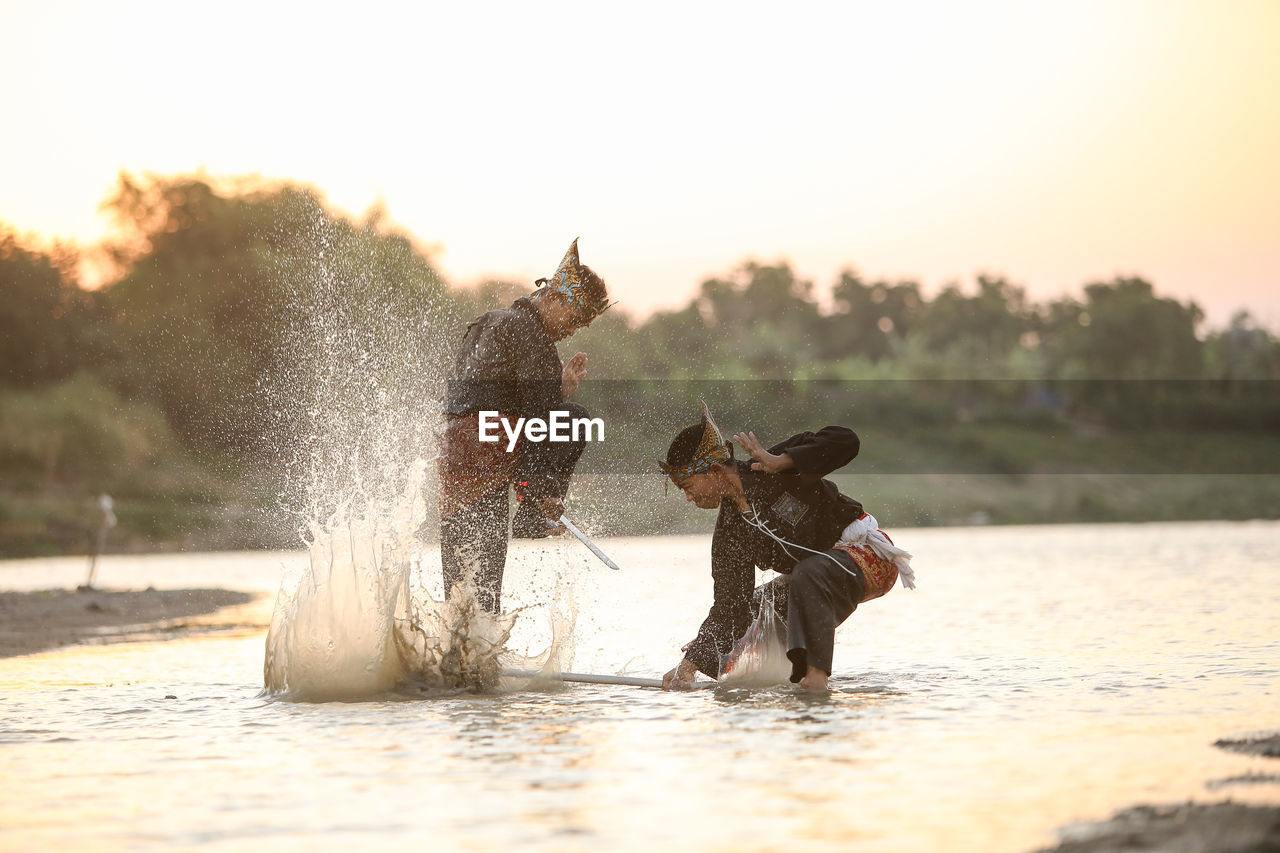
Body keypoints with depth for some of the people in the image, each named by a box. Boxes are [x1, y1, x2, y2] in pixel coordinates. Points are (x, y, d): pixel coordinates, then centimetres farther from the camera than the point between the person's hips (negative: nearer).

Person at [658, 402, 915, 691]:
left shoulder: (777, 472, -20)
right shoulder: (729, 535, -2)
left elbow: (845, 441, -33)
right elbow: (729, 610, -3)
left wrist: (778, 462, -38)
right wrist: (690, 664, -14)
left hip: (867, 552, -8)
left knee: (809, 574, -37)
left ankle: (816, 674, -46)